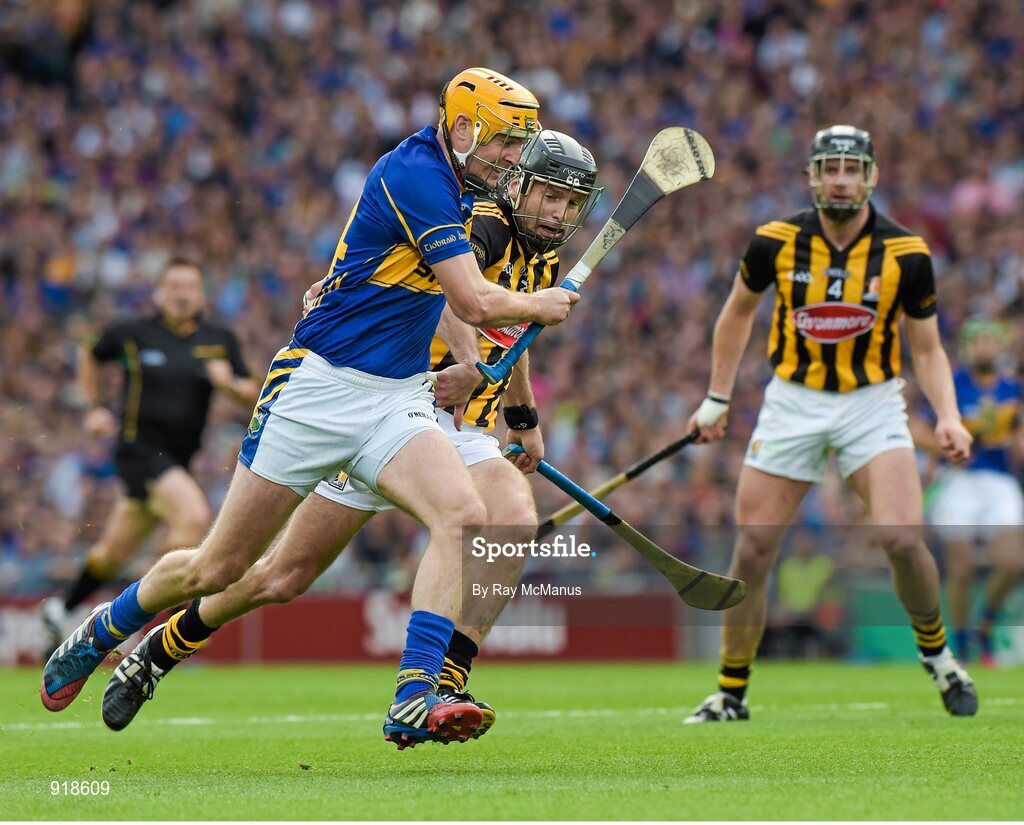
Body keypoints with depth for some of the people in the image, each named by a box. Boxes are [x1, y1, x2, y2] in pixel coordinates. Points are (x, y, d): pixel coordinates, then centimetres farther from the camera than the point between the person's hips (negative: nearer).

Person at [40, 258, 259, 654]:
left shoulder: (220, 342, 4)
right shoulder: (132, 334, -2)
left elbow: (252, 394, 7)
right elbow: (91, 355, 17)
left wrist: (230, 384, -14)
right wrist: (94, 407, 9)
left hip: (177, 460, 5)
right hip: (139, 447, -5)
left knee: (115, 551, 15)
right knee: (194, 514, -28)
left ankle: (61, 609, 36)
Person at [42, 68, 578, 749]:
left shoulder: (454, 186, 11)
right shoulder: (415, 174, -17)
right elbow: (476, 304, -20)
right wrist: (539, 307, -2)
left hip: (396, 398, 7)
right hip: (319, 387, -7)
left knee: (464, 517, -22)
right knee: (217, 569, 2)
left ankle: (414, 703, -26)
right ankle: (99, 634, 30)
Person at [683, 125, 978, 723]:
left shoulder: (906, 254, -8)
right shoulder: (777, 243, -7)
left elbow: (928, 348, 1)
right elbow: (739, 312, 12)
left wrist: (948, 417, -14)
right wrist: (718, 397, 11)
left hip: (872, 404, -1)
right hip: (793, 404, 1)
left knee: (903, 541, -20)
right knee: (752, 555, -3)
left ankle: (936, 653, 8)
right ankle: (732, 695, 13)